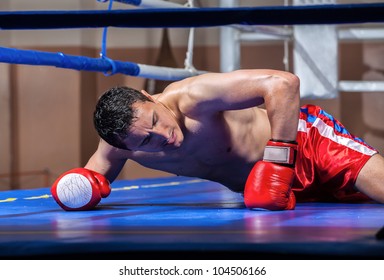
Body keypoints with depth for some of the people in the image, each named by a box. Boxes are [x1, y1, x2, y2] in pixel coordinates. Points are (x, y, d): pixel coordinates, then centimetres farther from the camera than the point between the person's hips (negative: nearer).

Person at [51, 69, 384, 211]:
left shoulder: (191, 97, -33)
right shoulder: (120, 144, -14)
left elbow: (284, 83, -38)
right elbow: (96, 171, 9)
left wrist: (278, 162, -38)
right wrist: (81, 188, -17)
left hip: (301, 138, -6)